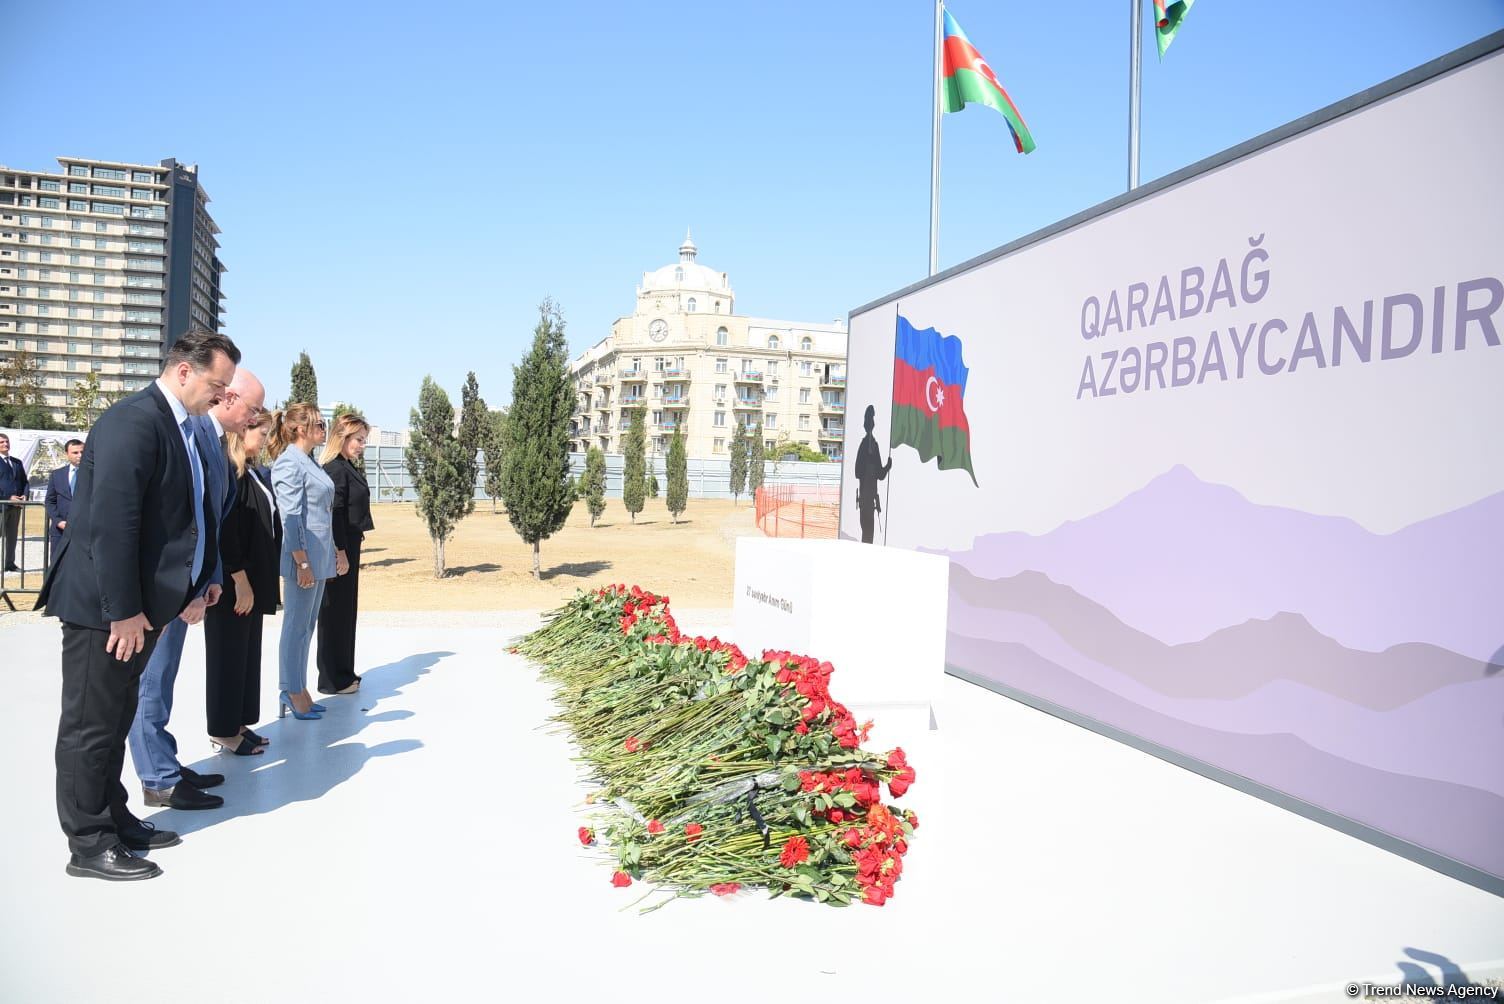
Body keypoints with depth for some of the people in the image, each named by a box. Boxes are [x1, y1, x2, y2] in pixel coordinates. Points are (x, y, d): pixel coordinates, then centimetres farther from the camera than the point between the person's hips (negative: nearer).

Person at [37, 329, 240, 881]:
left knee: (115, 720, 20)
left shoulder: (179, 427, 11)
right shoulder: (132, 421, -19)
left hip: (140, 604, 10)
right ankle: (89, 845, 16)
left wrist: (199, 584, 12)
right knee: (91, 726, 4)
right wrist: (123, 611, -22)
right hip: (104, 607, -9)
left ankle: (112, 819, 33)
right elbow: (111, 523, -24)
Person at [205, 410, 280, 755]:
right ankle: (223, 731, 14)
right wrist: (239, 578, -21)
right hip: (233, 582, -9)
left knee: (248, 652, 14)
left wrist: (261, 577, 14)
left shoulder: (253, 473, 12)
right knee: (228, 654, 2)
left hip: (252, 579, 9)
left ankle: (237, 723, 23)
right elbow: (224, 529, -20)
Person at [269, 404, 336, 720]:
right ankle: (293, 693, 11)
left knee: (307, 626, 14)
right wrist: (302, 563, -19)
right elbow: (291, 517, -18)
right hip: (304, 557, -9)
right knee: (297, 626, 1)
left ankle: (297, 690, 23)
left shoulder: (309, 462, 14)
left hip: (319, 557, 9)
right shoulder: (289, 463, -14)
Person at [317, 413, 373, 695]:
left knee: (345, 611, 16)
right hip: (339, 548, -10)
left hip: (347, 545, 10)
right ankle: (333, 680, 8)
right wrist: (340, 552, -21)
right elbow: (334, 513, -21)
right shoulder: (336, 469, -16)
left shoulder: (346, 467, 13)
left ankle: (342, 673, 27)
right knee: (336, 612, -1)